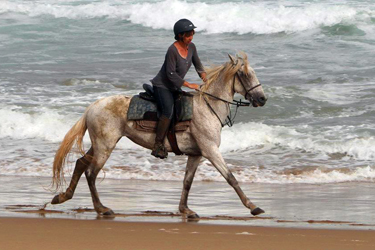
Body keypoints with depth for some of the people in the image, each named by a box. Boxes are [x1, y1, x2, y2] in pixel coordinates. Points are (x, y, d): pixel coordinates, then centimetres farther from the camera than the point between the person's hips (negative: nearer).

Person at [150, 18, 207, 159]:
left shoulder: (191, 47, 1)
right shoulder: (173, 50, -23)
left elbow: (197, 64, 16)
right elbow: (171, 74, -24)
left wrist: (203, 74, -4)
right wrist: (189, 85, -23)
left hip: (175, 88, 9)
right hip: (162, 86, -9)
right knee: (169, 111, -28)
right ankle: (158, 146, -27)